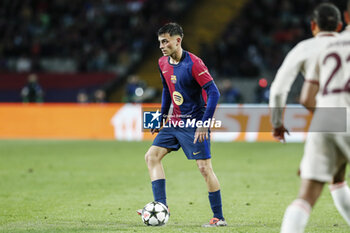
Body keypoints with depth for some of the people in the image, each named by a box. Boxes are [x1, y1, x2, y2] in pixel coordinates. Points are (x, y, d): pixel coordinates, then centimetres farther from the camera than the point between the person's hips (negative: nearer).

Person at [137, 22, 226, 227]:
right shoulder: (163, 63, 5)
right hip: (175, 122, 8)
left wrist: (204, 124, -24)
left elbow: (214, 93, -20)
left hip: (194, 123, -8)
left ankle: (219, 218, -3)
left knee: (204, 167, -10)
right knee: (152, 156, 0)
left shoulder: (193, 63, -18)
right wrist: (162, 116, 18)